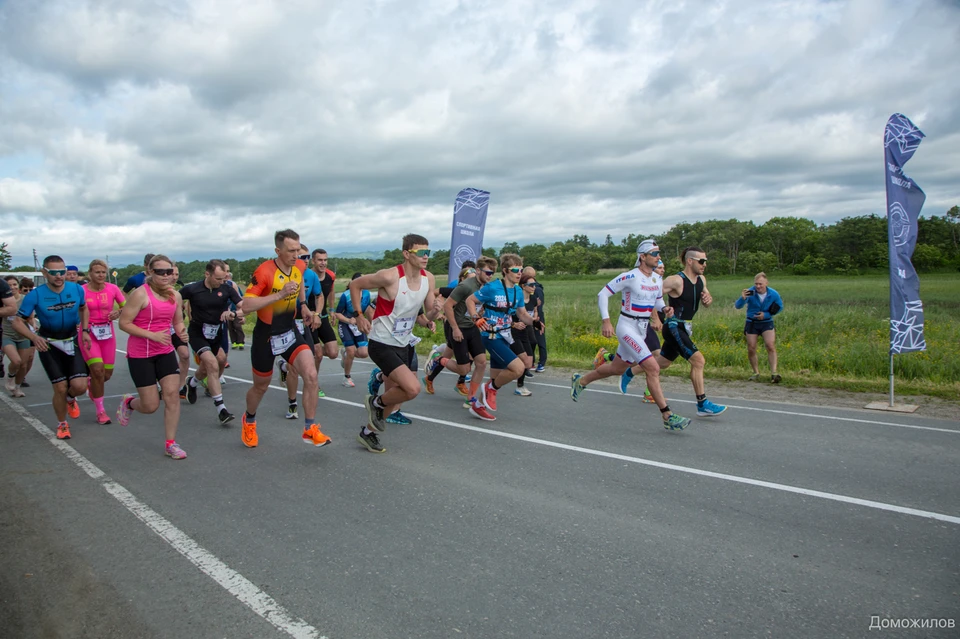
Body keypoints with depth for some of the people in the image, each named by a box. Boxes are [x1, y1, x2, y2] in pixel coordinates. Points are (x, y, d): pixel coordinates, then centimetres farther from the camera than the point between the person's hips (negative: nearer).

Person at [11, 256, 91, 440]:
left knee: (79, 386, -12)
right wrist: (34, 337, -30)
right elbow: (17, 322, -12)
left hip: (71, 342, 2)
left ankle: (70, 399, 27)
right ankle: (62, 424, 21)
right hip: (48, 345, -2)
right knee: (60, 388, -5)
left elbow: (83, 309, 12)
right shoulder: (35, 295, -18)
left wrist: (85, 330, -1)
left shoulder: (77, 289, -10)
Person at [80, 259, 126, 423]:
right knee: (97, 369, -16)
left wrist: (118, 313, -17)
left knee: (107, 374, 6)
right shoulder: (82, 290, -6)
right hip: (88, 334, -3)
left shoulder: (113, 289, -1)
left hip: (107, 334, 3)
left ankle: (91, 383, 44)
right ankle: (100, 411, -2)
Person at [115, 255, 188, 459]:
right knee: (151, 406, 0)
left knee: (172, 394, -6)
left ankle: (170, 444, 5)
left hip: (165, 352, 5)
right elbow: (124, 323, -15)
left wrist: (181, 331, -9)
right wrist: (152, 335, -25)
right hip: (140, 355, -5)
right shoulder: (141, 294, -16)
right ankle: (128, 403, 37)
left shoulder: (175, 296, 2)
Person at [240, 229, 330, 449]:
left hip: (291, 332, 4)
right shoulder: (264, 272, -24)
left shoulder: (300, 266, -5)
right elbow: (246, 306, -30)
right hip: (266, 336, -4)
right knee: (261, 386, 15)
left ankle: (310, 430, -3)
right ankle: (249, 421, 47)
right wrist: (280, 294, -36)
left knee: (311, 375, -16)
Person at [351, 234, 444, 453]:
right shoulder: (390, 276, -22)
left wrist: (434, 311, -18)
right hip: (382, 344, -7)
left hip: (404, 345, 7)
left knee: (394, 400, 15)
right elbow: (355, 285, -9)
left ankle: (368, 432, 38)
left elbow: (430, 316, 5)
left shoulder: (428, 278, -3)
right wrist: (359, 316, -12)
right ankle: (376, 402, 7)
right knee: (413, 388, -22)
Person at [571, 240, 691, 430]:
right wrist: (606, 321, -19)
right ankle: (667, 417, -12)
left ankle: (580, 381, 42)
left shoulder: (657, 280, 6)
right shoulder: (630, 277, -16)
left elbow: (658, 300, 21)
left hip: (642, 329, 9)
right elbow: (603, 294, -12)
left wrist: (665, 309, -3)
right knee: (653, 368, -17)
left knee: (617, 368, 20)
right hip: (627, 327, -9)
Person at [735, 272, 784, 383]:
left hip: (766, 323, 0)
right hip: (752, 323, 0)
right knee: (751, 349, 3)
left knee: (771, 346, -17)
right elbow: (737, 306, -24)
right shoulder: (750, 292, -19)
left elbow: (780, 307, 5)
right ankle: (756, 372, 21)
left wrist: (766, 314, -12)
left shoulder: (774, 294, -12)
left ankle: (774, 373, -16)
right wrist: (743, 298, -48)